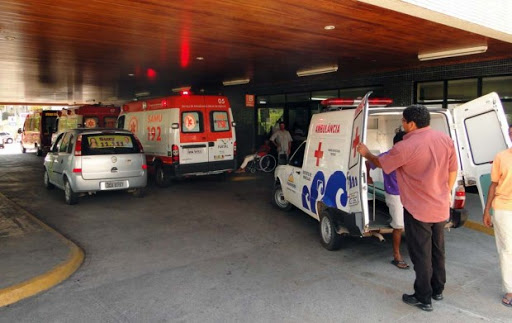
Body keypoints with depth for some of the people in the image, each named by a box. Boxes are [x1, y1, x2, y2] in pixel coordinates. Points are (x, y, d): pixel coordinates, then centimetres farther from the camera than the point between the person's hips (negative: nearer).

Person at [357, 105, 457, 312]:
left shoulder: (405, 147, -22)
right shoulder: (445, 140, -3)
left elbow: (381, 163, -5)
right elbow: (453, 172, 7)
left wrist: (366, 154, 15)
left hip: (418, 211, -7)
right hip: (441, 208, 7)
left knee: (421, 255, 6)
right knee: (438, 250, 21)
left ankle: (423, 299, 19)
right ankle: (438, 290, 38)